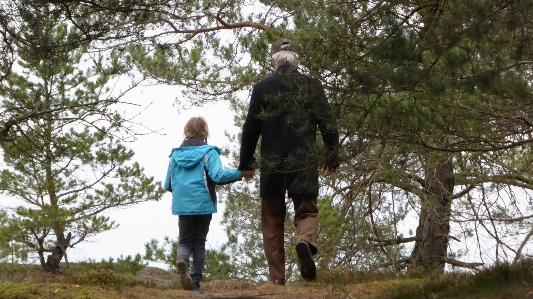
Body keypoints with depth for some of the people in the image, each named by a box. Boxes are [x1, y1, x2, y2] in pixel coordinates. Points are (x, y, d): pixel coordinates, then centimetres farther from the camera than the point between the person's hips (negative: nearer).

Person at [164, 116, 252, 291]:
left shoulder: (175, 155, 6)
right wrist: (241, 173, -13)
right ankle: (195, 282, 6)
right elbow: (218, 175, -20)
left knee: (185, 242, 11)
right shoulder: (208, 152, -5)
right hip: (203, 205, -2)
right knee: (199, 244, 10)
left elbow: (168, 185, 10)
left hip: (182, 205, 2)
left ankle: (182, 260, -22)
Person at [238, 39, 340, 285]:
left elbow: (251, 128, 1)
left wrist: (245, 163, 10)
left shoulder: (262, 87, 0)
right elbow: (328, 125, 4)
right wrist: (332, 158, 15)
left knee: (272, 221, 9)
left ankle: (277, 278, 6)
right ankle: (305, 241, -22)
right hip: (305, 161, 0)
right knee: (306, 210, 12)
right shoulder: (312, 86, 3)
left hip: (272, 163, 0)